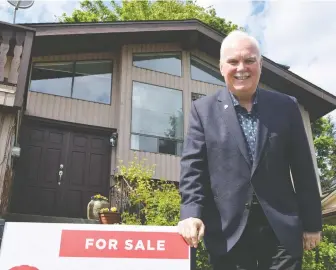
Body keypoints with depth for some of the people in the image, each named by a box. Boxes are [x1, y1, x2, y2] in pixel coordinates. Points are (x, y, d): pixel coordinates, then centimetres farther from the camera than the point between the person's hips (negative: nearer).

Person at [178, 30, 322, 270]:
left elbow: (303, 170, 6)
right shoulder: (203, 110, 2)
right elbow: (193, 166, -3)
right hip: (228, 230, 0)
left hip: (282, 227, 1)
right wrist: (192, 212, -17)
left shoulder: (286, 106, 6)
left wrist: (312, 222, 7)